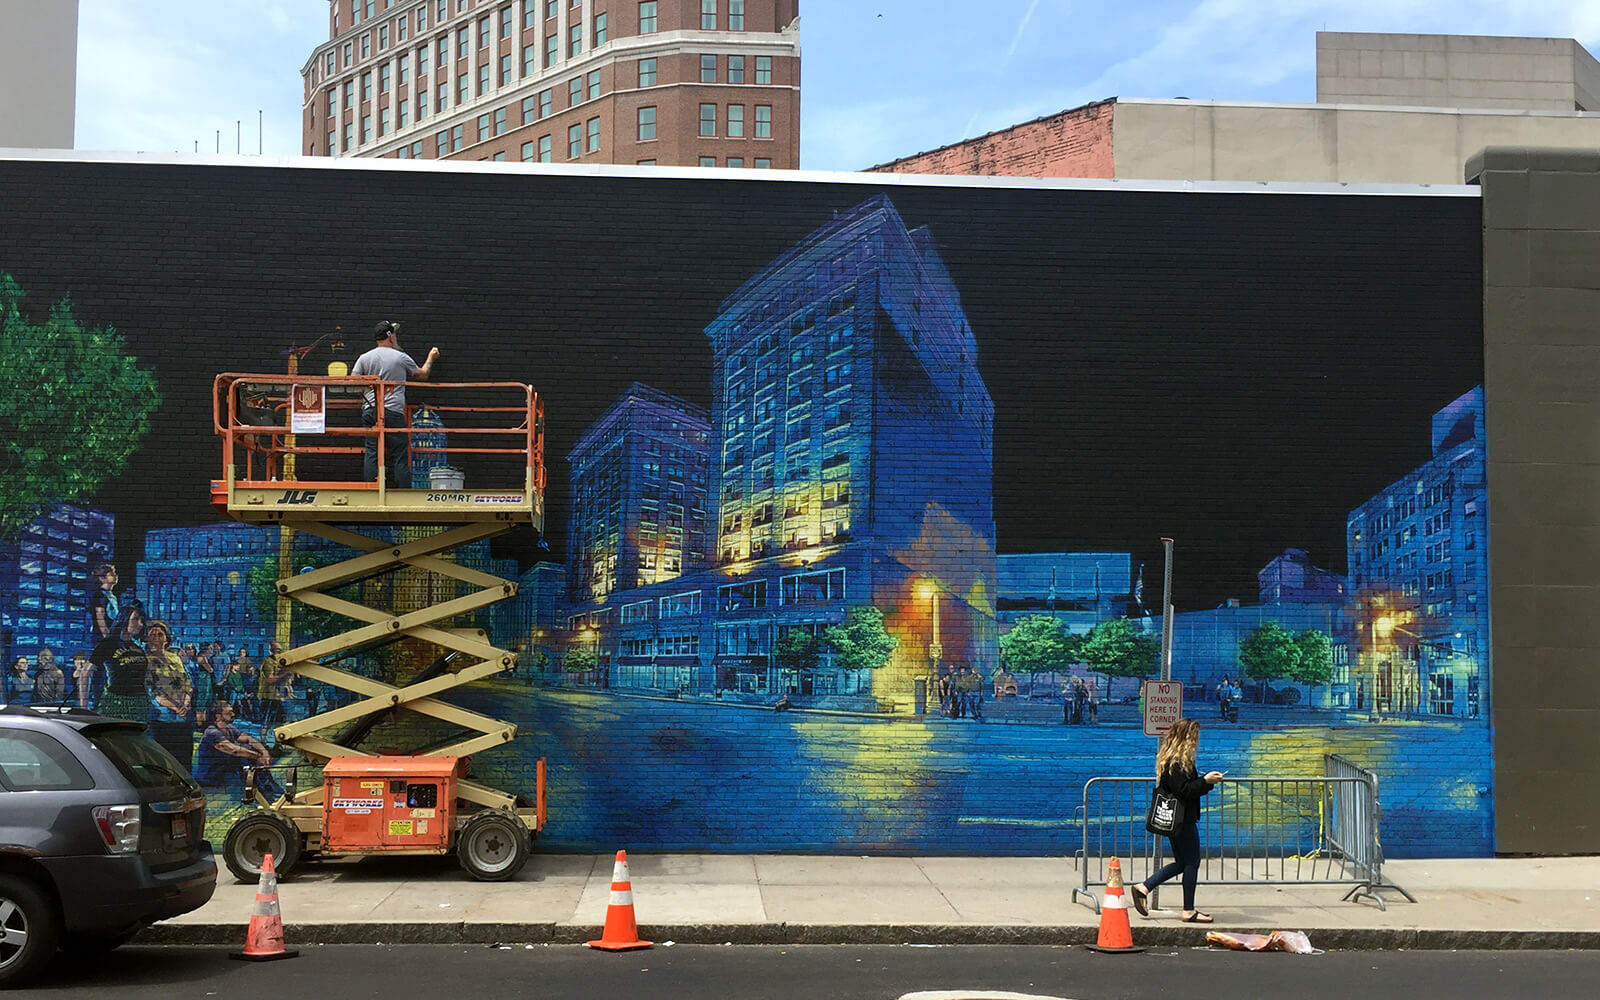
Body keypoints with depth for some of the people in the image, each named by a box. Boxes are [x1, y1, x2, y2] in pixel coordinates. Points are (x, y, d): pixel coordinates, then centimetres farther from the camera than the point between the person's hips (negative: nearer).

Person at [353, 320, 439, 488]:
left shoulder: (364, 358, 7)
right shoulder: (401, 357, 1)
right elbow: (422, 375, 15)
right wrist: (430, 358, 32)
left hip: (369, 411, 4)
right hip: (393, 412, -4)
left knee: (372, 454, 5)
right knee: (400, 457, -1)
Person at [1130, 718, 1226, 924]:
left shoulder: (1173, 759, 14)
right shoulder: (1176, 762, -18)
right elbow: (1182, 790, -24)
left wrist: (1207, 780, 11)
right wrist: (1206, 781, -18)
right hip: (1183, 820, -11)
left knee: (1182, 863, 16)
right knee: (1192, 862, -1)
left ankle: (1143, 888, 13)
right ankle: (1189, 911, 6)